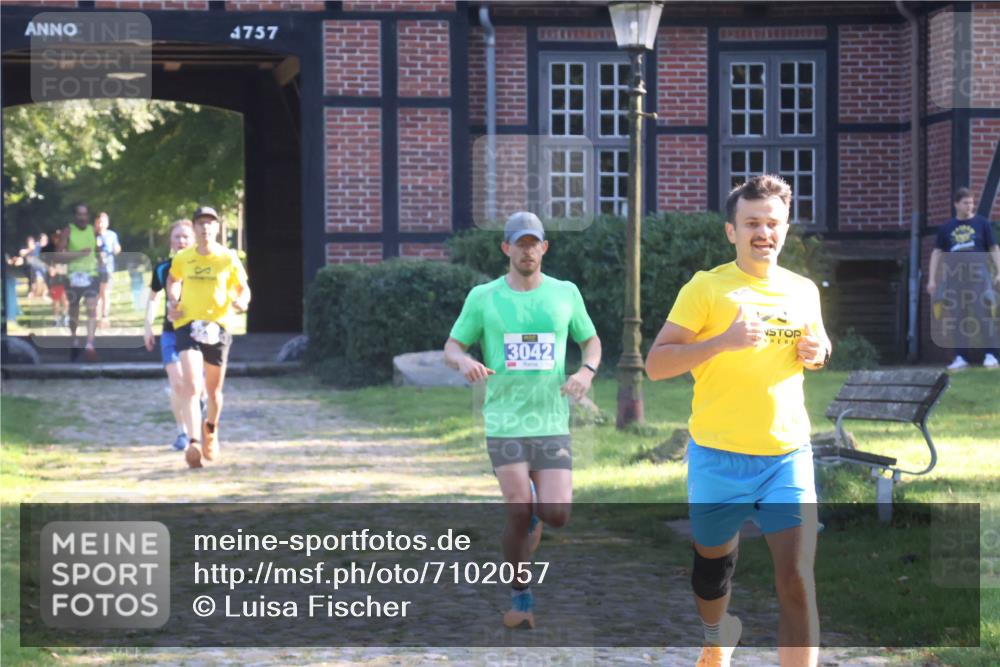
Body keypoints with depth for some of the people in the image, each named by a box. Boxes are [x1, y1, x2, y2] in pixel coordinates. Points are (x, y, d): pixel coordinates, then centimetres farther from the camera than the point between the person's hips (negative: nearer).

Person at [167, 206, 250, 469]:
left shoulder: (228, 258, -2)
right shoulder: (182, 258, 1)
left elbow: (243, 288, 7)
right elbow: (172, 279, 21)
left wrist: (242, 301, -15)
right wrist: (173, 303, 4)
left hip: (217, 326, 1)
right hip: (188, 325, -1)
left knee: (214, 389, 13)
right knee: (190, 385, -19)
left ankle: (211, 429, 43)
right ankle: (193, 443, -25)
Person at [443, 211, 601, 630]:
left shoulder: (565, 293, 6)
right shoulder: (483, 297, 2)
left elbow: (592, 342, 16)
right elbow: (452, 348, 7)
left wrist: (586, 372, -6)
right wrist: (465, 362, -17)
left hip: (552, 423, 2)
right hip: (504, 422, -1)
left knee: (557, 516, -9)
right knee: (519, 512, -12)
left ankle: (535, 509, 29)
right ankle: (520, 598, 8)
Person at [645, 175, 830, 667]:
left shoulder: (804, 291, 7)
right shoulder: (706, 287, -7)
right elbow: (655, 365, -11)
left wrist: (818, 351, 0)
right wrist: (723, 341, -24)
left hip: (788, 456, 2)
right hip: (718, 458, -2)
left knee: (797, 583, -11)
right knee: (712, 566, 19)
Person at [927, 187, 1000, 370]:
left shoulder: (982, 223, 5)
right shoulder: (946, 228, 10)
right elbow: (937, 253, 12)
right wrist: (932, 279, 5)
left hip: (977, 272, -3)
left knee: (984, 313, -10)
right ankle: (961, 358, 9)